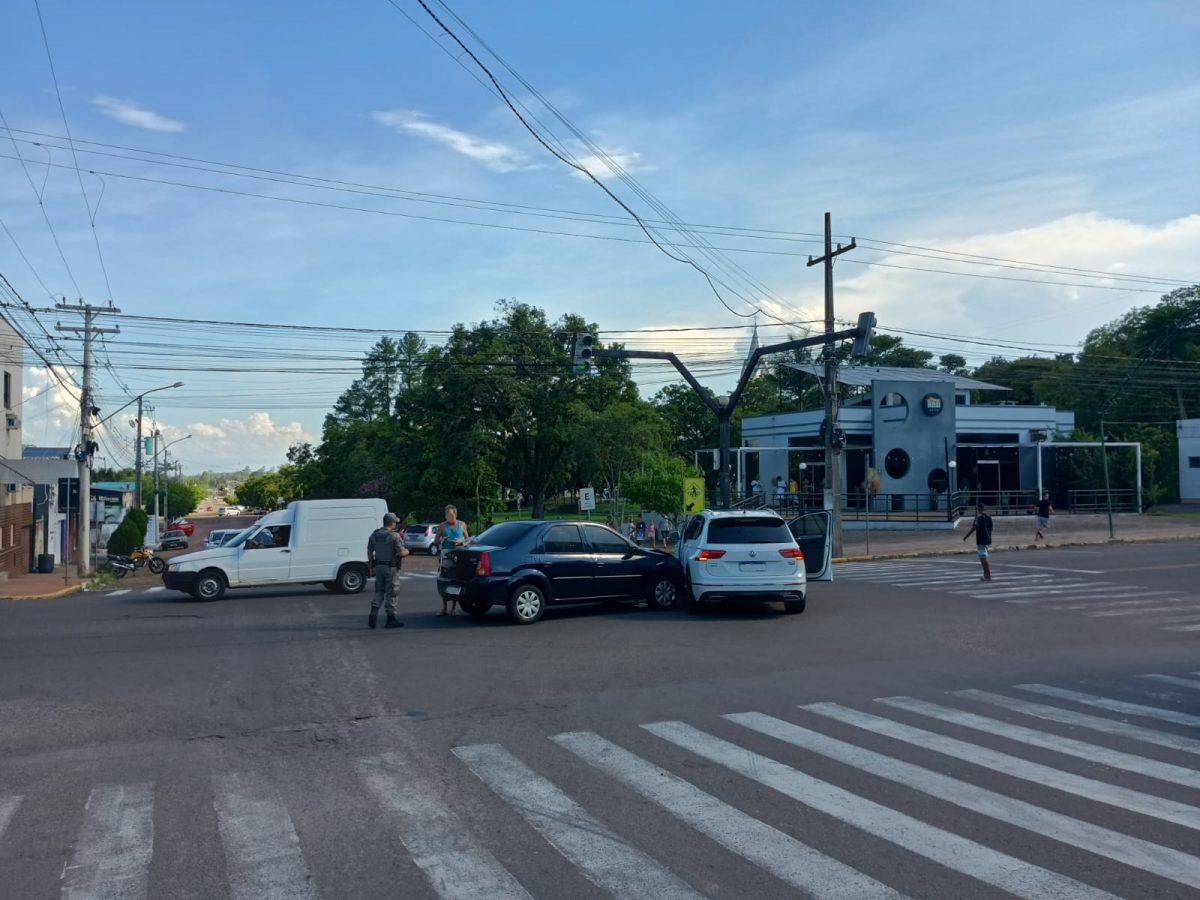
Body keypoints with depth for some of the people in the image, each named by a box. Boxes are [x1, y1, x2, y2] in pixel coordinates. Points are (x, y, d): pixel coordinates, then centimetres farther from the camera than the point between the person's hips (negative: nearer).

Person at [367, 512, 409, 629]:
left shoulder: (374, 534, 6)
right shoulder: (394, 536, -15)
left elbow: (369, 551, 10)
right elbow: (401, 553, -17)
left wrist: (372, 565, 19)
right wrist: (407, 551, 5)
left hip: (378, 566, 6)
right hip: (391, 567, -6)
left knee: (379, 591, 15)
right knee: (391, 593, 2)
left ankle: (373, 615, 4)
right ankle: (391, 619, 8)